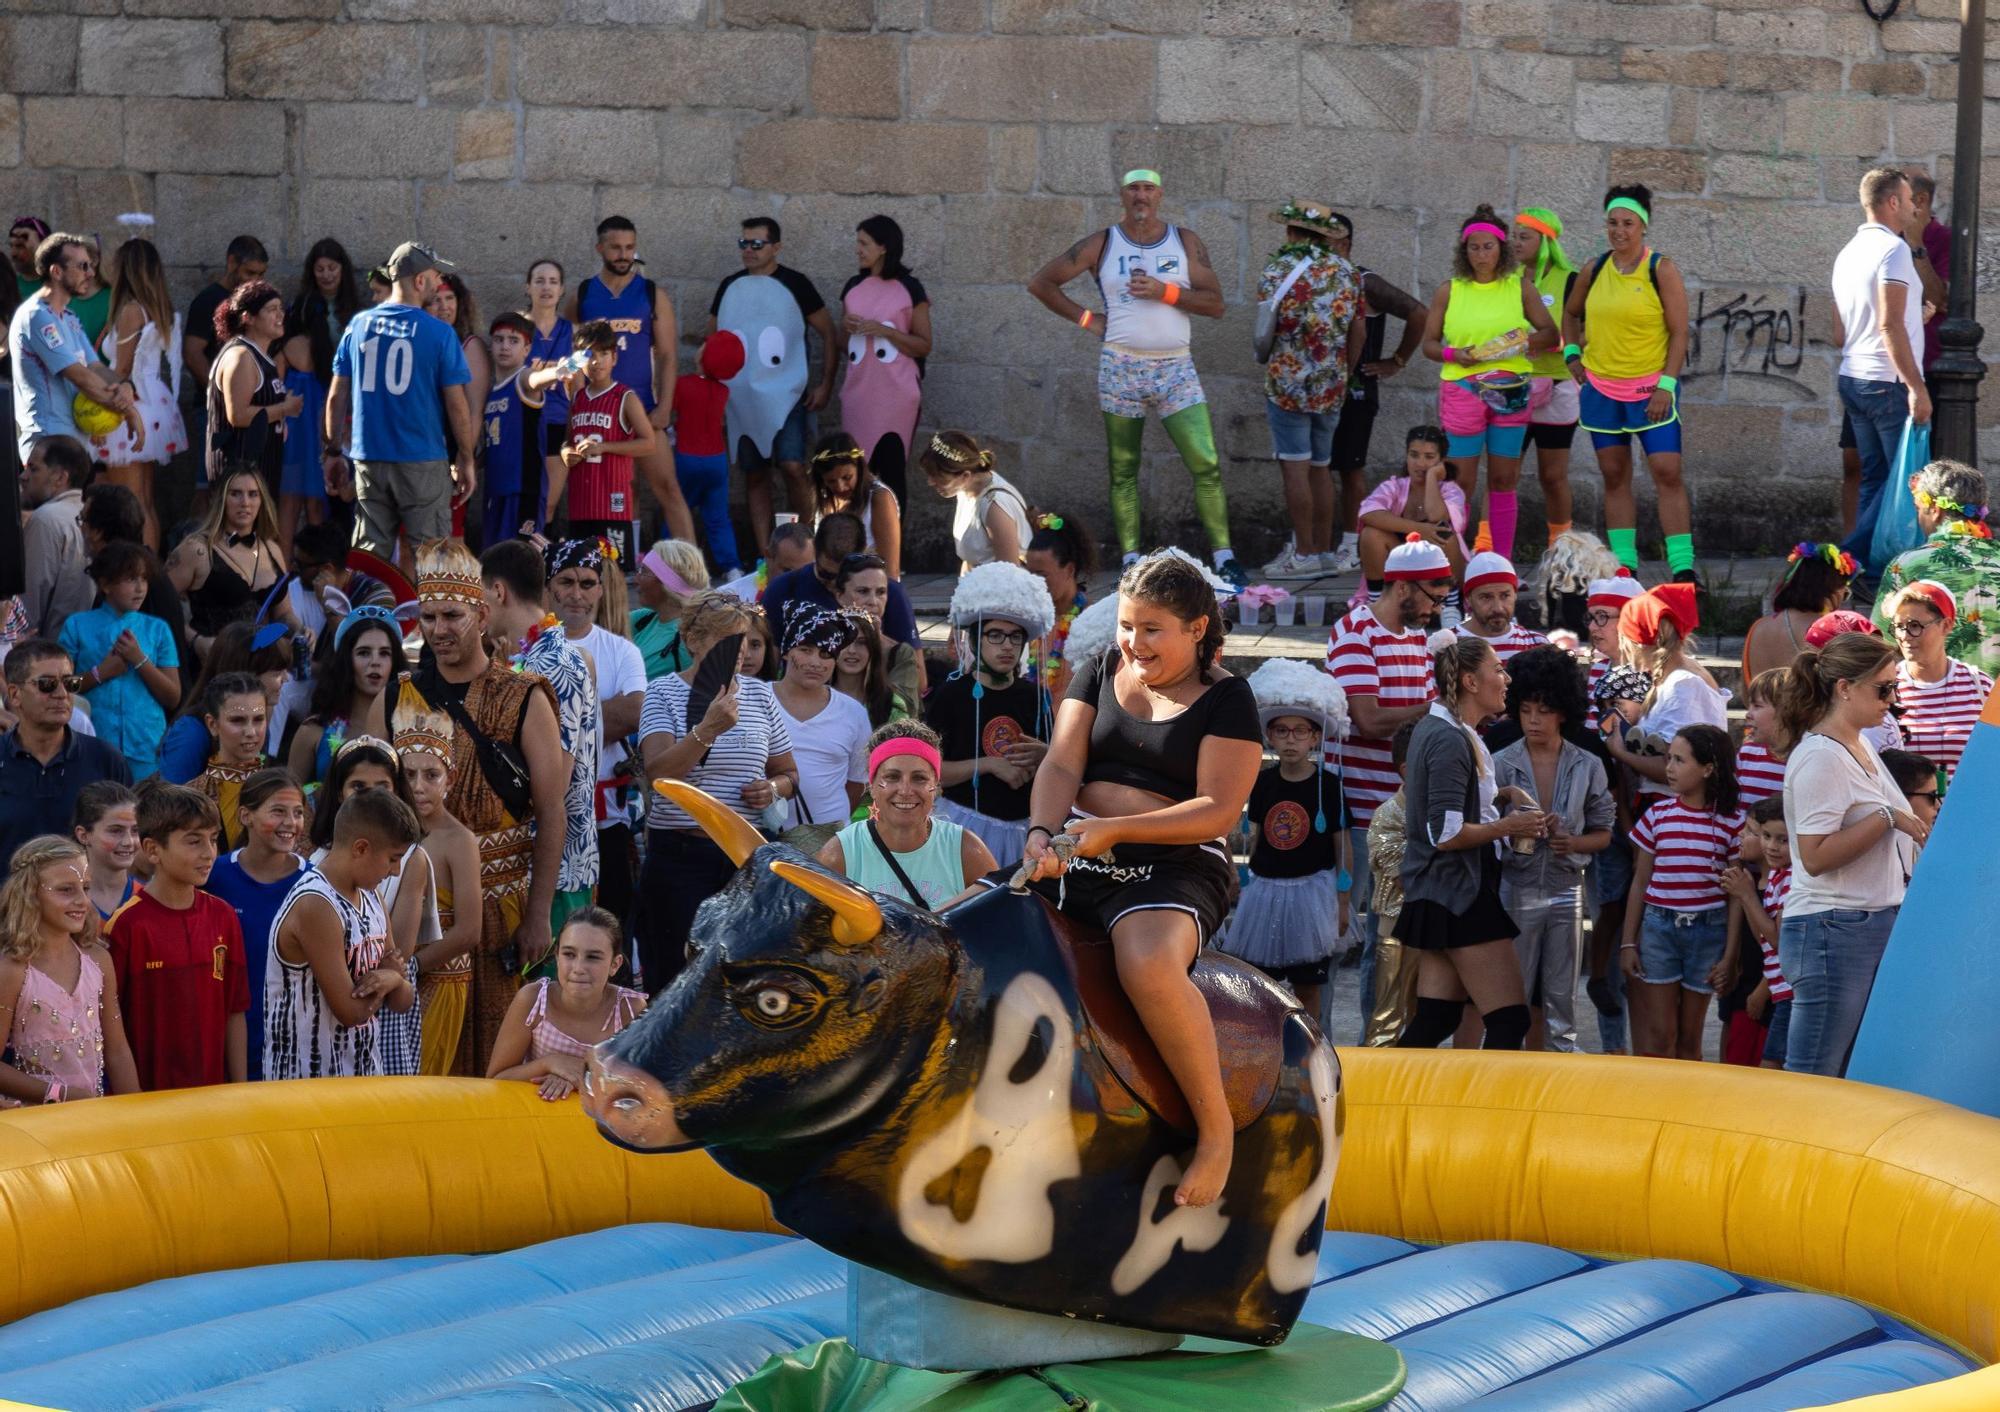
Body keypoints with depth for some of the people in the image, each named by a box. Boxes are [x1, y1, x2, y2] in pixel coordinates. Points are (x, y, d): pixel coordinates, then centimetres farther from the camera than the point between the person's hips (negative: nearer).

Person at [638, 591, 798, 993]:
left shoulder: (759, 694, 12)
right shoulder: (663, 693, -2)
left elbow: (788, 773, 21)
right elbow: (658, 771, -17)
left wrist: (773, 788, -2)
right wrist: (708, 729, -31)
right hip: (679, 854, -4)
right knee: (675, 979, -2)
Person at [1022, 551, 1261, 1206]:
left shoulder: (1226, 699, 1)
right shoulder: (1101, 673, 16)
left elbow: (1218, 810, -9)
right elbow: (1060, 767, 7)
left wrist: (1113, 829, -17)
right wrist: (1044, 832, -15)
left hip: (1174, 867, -6)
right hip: (1074, 859, 6)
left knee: (1149, 967, -38)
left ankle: (1216, 1126, -23)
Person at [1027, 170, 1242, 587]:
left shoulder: (1185, 241, 7)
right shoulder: (1102, 244, 4)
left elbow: (1215, 303, 1)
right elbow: (1041, 283, 8)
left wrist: (1165, 292, -12)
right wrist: (1085, 317, 2)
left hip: (1175, 368, 0)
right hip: (1121, 368, 0)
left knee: (1207, 465, -12)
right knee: (1123, 471, 2)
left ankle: (1224, 557, -10)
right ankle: (1131, 562, 6)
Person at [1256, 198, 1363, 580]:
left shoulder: (1277, 271, -7)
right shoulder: (1346, 273, 8)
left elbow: (1265, 330, -6)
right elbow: (1357, 334, 10)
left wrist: (1266, 362, 13)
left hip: (1289, 382, -5)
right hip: (1332, 387, 5)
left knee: (1295, 466, -4)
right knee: (1321, 467, 13)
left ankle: (1304, 554, -7)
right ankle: (1324, 550, 16)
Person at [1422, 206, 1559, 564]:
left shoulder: (1520, 287, 7)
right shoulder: (1449, 291, 5)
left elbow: (1552, 333, 9)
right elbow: (1429, 343, 7)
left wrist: (1529, 339, -13)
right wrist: (1454, 354, -13)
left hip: (1510, 391, 1)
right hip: (1461, 390, -1)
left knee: (1504, 480, 5)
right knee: (1461, 481, -4)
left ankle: (1503, 563, 10)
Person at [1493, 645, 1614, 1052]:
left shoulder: (1587, 767, 4)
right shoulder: (1501, 764, -1)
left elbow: (1603, 832, 9)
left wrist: (1573, 842, -10)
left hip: (1565, 890, 2)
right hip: (1515, 887, -2)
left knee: (1560, 996, 6)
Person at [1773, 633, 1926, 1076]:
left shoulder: (1863, 748, 15)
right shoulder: (1820, 758, -14)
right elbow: (1815, 856, -22)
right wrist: (1888, 819, -19)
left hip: (1877, 929, 10)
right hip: (1833, 930, -10)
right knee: (1811, 1078, -7)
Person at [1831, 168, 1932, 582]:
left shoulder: (1848, 253, 15)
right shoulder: (1892, 249, -12)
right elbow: (1890, 324, -20)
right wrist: (1916, 386, -20)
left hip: (1853, 378, 9)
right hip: (1888, 381, -9)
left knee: (1875, 477, 11)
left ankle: (1869, 564, 8)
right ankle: (1856, 554, -13)